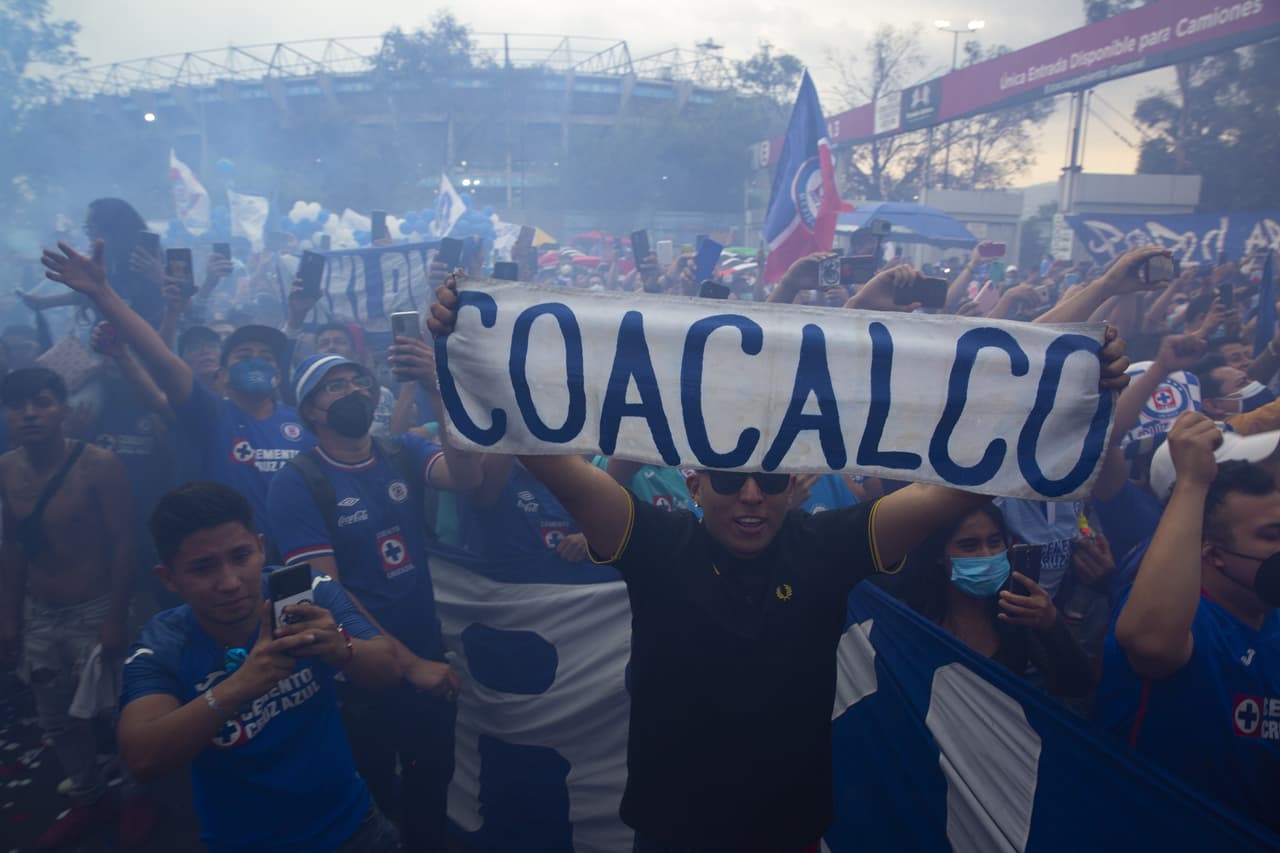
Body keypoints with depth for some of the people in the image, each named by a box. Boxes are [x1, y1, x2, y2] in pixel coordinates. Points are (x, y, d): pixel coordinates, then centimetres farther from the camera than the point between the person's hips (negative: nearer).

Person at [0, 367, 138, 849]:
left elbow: (123, 545, -15)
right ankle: (89, 801, 37)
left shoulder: (99, 465, -18)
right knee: (57, 721, 17)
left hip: (93, 613, -5)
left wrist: (115, 620, -15)